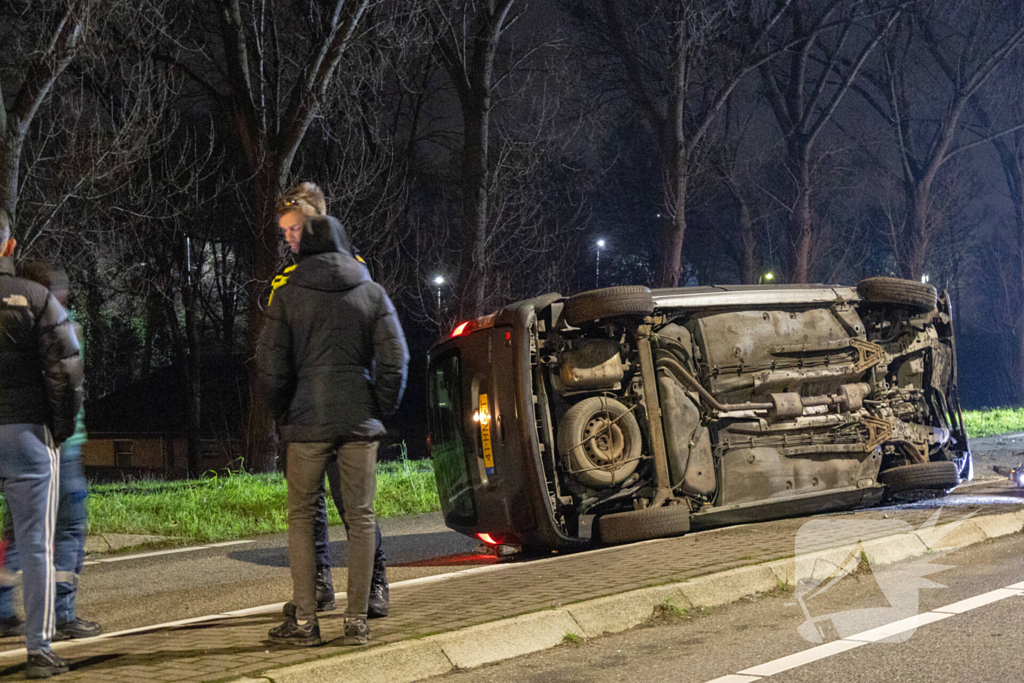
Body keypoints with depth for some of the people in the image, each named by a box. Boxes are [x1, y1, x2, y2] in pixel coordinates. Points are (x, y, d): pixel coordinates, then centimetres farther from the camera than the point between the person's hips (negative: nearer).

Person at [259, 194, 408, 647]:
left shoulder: (288, 296, 0)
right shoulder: (372, 293, 4)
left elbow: (271, 364, -3)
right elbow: (394, 359, 0)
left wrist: (283, 416, 9)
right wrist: (380, 410, 9)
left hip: (308, 423, -1)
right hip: (360, 423, 1)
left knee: (301, 517, 8)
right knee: (360, 517, 6)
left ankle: (305, 622, 6)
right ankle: (356, 620, 7)